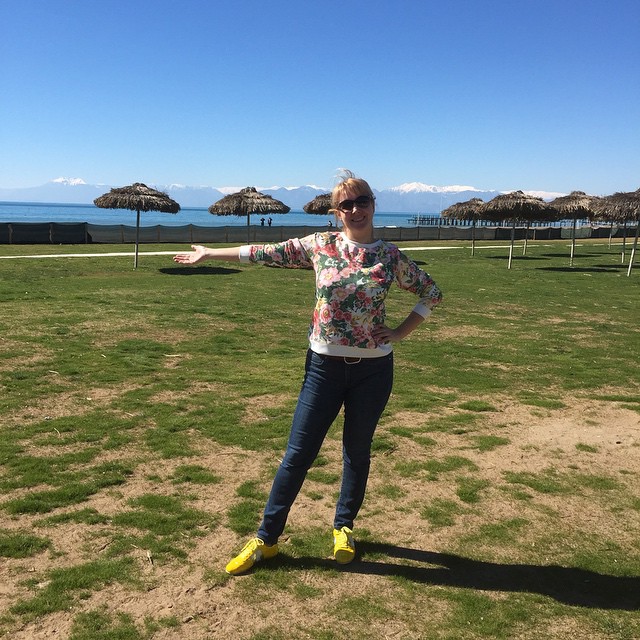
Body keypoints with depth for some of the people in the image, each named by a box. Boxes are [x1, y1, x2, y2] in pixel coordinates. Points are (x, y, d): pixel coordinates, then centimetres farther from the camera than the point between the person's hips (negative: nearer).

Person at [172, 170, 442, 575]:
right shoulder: (320, 245, -2)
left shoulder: (391, 257, -2)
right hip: (324, 365, 0)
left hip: (373, 368, 0)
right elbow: (268, 253, 3)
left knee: (357, 452, 13)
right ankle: (266, 539, 16)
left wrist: (401, 333, 0)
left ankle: (344, 529, 35)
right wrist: (210, 254, 8)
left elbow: (432, 292, 9)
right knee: (298, 454, 3)